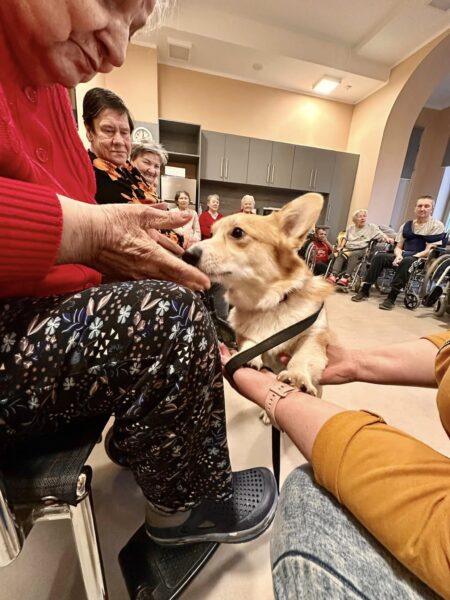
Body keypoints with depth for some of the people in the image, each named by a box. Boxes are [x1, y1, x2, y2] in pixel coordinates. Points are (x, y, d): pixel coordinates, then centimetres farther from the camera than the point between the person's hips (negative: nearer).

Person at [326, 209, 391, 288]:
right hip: (347, 249, 3)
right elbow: (345, 238, 26)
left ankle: (346, 277, -49)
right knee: (340, 255, -31)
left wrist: (387, 238, -16)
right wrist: (341, 246, 9)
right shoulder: (350, 227, 23)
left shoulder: (372, 227, 11)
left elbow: (381, 235, 5)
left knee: (353, 255, -37)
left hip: (361, 250, -3)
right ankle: (334, 275, -45)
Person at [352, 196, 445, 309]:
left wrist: (412, 256, -19)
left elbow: (429, 251, -8)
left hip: (421, 260, -4)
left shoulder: (437, 226, 1)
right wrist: (399, 256, -11)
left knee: (407, 261, -38)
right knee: (380, 256, -22)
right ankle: (365, 290, -25)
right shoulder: (407, 225, 13)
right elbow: (398, 247, 10)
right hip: (403, 256, 4)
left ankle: (392, 297, -38)